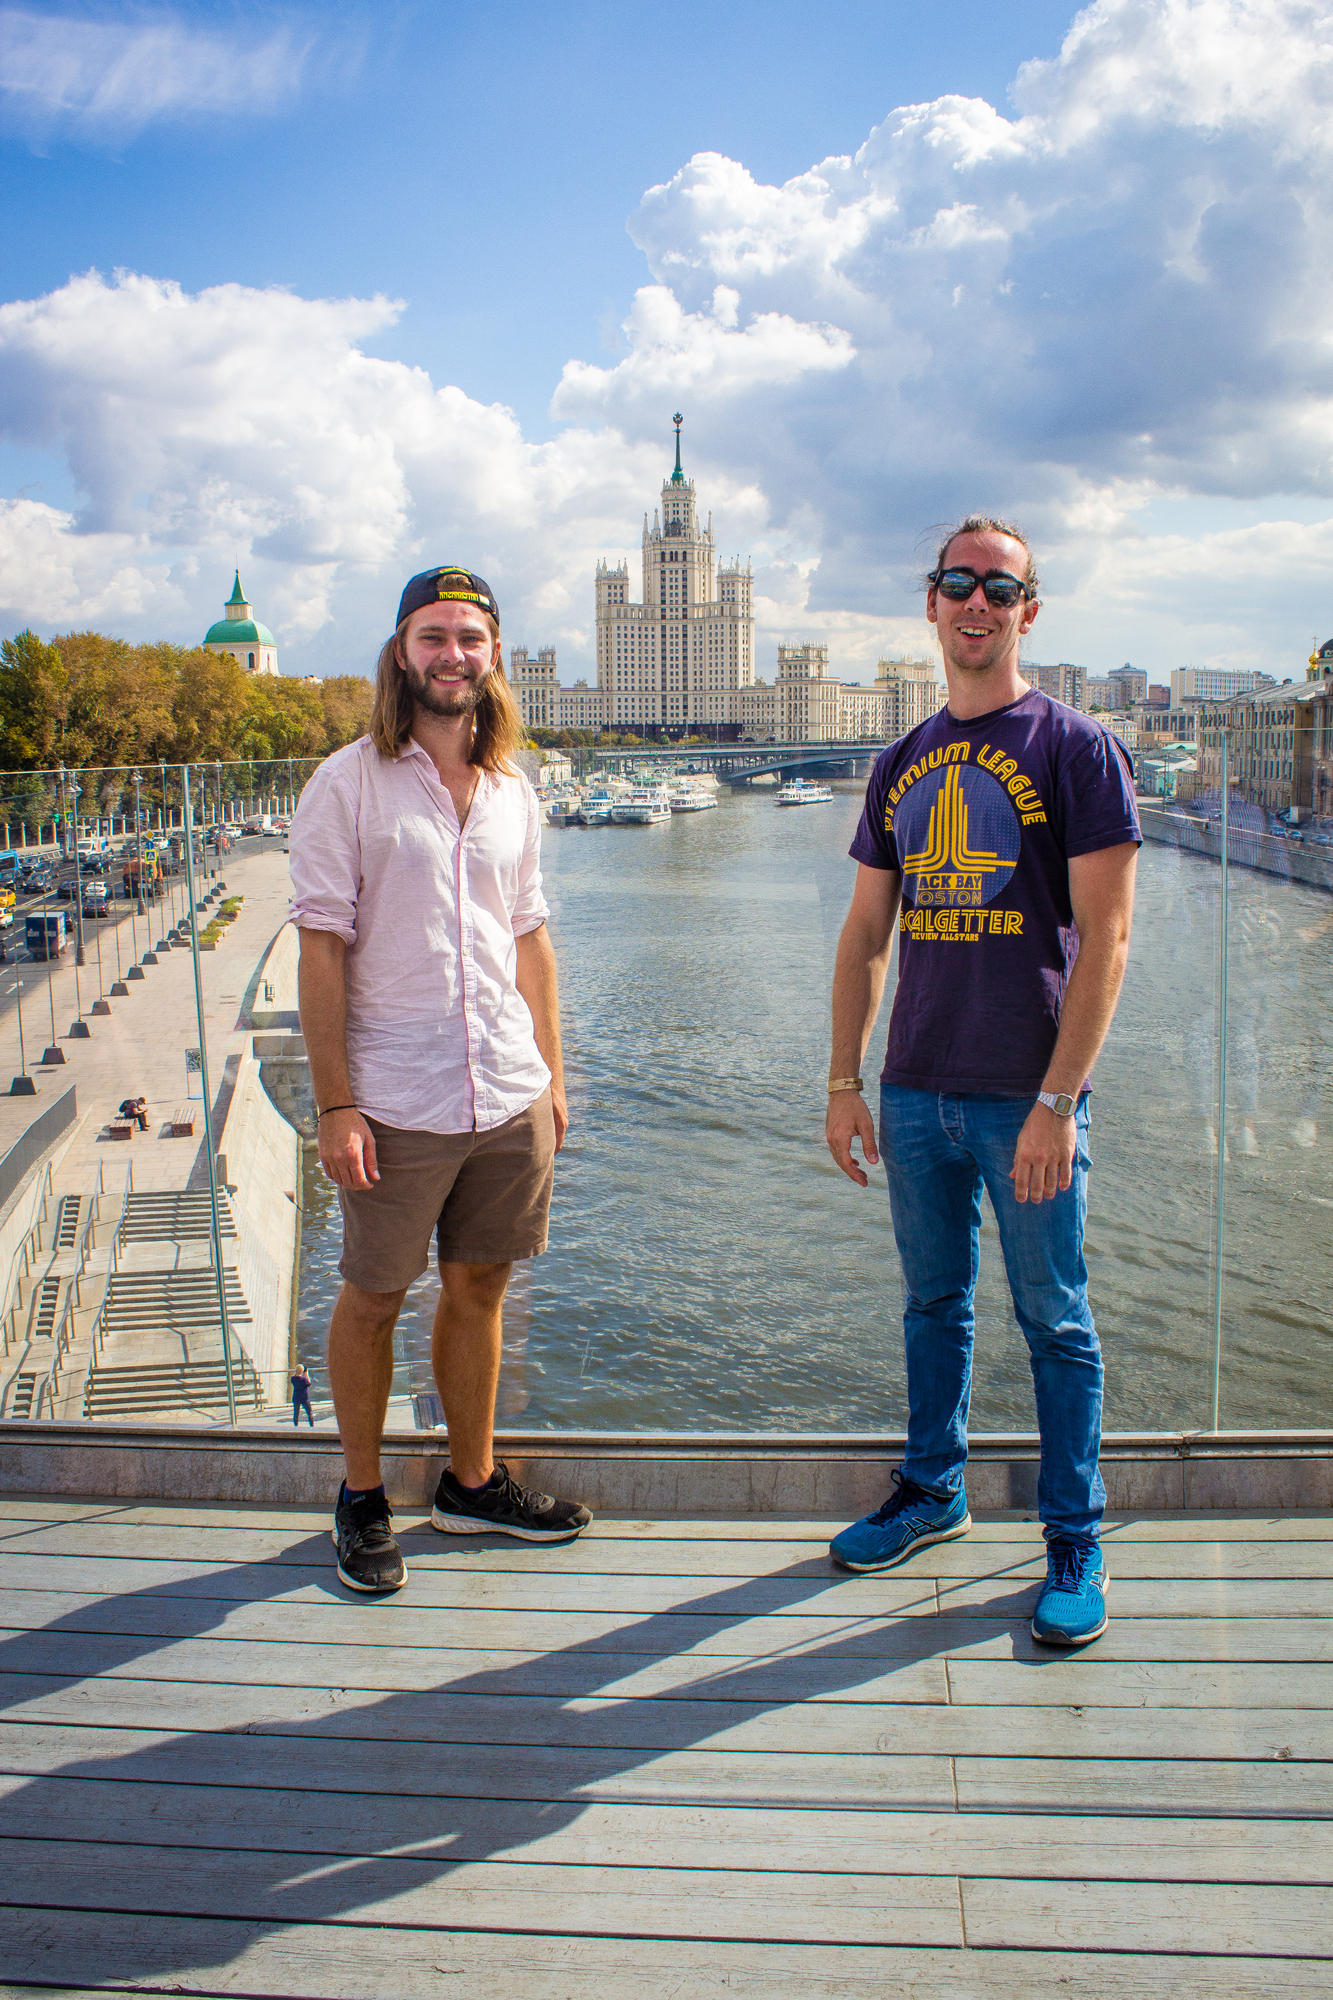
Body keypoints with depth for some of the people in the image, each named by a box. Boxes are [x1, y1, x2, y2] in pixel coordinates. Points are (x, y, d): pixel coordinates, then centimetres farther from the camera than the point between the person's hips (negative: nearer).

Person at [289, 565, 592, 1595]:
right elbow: (321, 948, -8)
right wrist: (335, 1104, -13)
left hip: (510, 1096, 4)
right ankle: (362, 1497, 26)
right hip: (397, 1103, -4)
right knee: (373, 1299, 8)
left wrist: (552, 1076, 12)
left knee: (478, 1290, 15)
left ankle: (473, 1482, 31)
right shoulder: (348, 783, -6)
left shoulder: (513, 791, 9)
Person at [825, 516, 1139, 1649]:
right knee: (934, 1303, 17)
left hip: (1028, 1095, -5)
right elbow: (866, 935, 14)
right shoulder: (902, 766, 11)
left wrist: (1058, 1100, -17)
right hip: (918, 1091, 5)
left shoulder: (1075, 748, -5)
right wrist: (845, 1080, 8)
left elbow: (1105, 938, -11)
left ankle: (1075, 1540, 19)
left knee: (1055, 1321, 5)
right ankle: (933, 1492, 33)